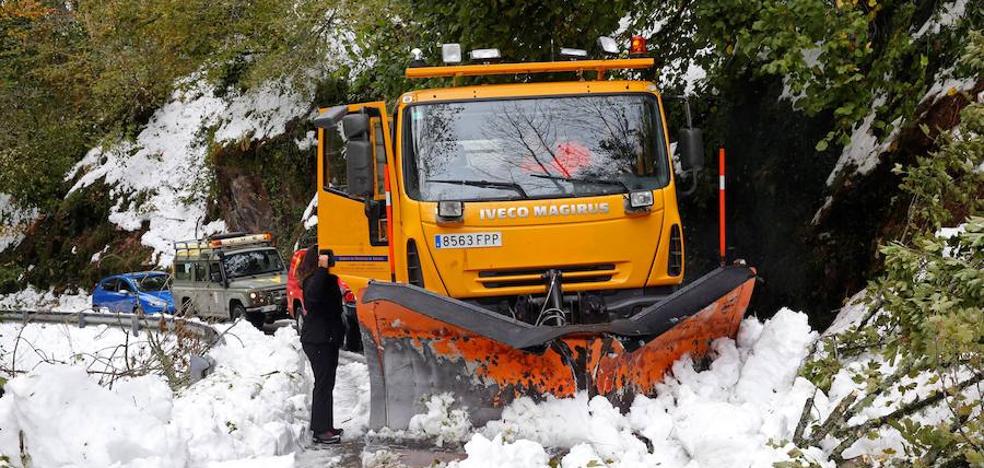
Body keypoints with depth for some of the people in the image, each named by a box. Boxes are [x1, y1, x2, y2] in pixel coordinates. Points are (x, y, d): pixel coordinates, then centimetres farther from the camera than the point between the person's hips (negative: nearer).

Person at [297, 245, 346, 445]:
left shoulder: (328, 279, 13)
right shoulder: (313, 280, -18)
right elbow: (313, 294, -41)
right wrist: (322, 269, -42)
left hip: (328, 338, 10)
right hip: (317, 340, -10)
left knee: (325, 383, 16)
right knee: (323, 383, -9)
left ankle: (323, 427, 25)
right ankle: (321, 430, -8)